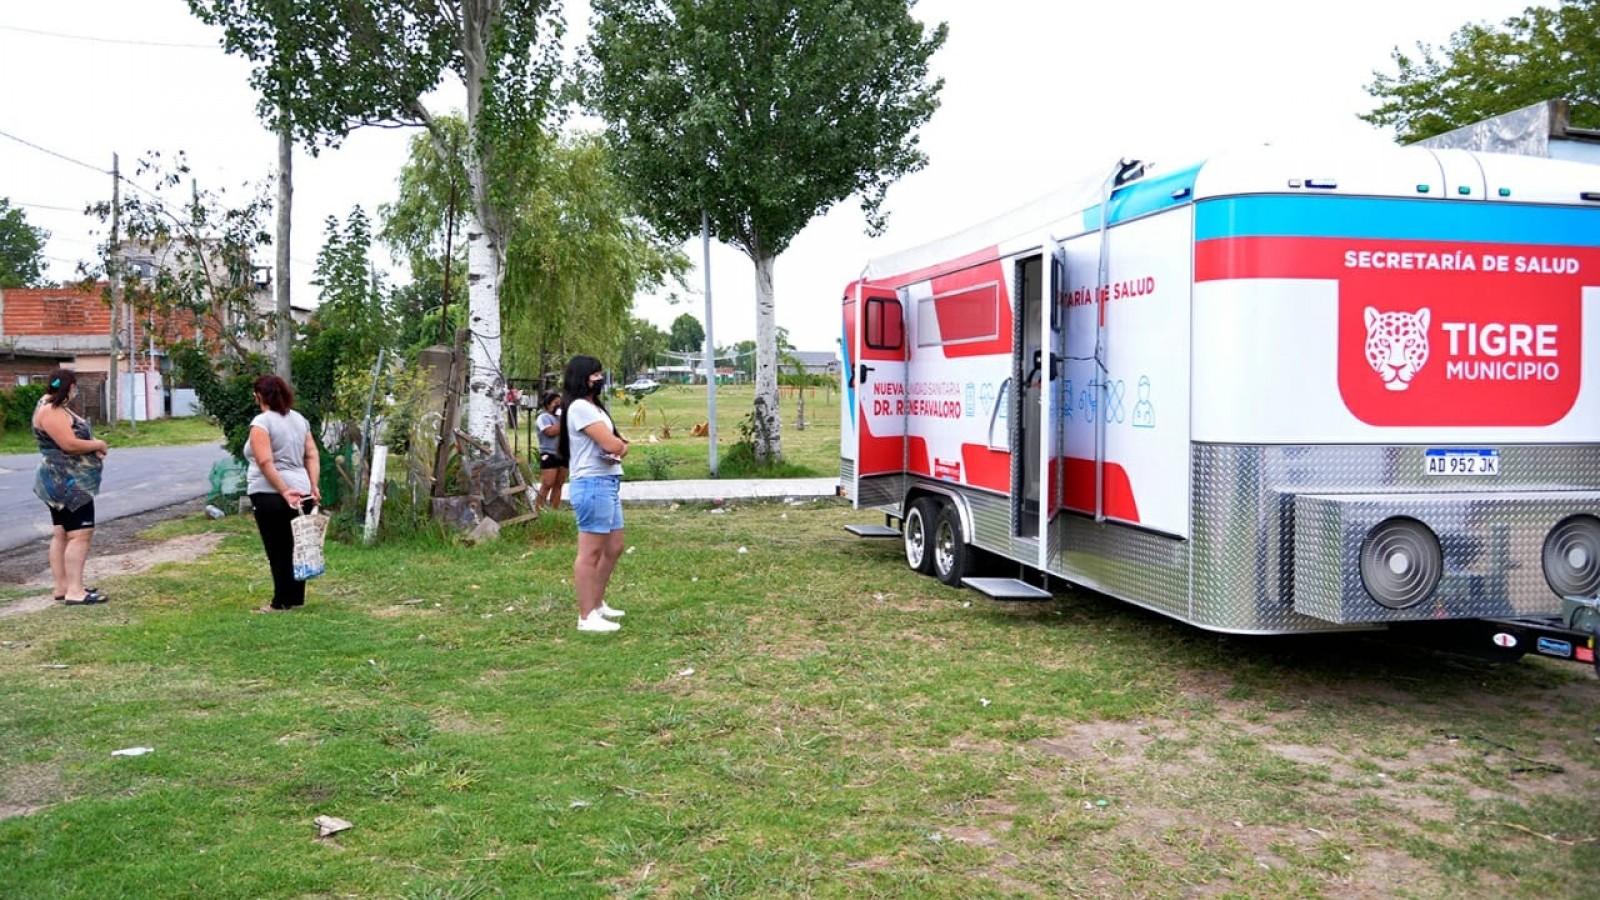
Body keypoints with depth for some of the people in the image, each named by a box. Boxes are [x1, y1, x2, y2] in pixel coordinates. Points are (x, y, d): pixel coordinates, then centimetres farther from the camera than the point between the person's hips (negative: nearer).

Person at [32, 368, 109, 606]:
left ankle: (62, 587, 16)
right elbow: (70, 444, -26)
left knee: (61, 534, 12)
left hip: (64, 481, 11)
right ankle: (75, 591, -13)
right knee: (80, 533, -12)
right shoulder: (50, 411, -19)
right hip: (67, 482, -11)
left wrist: (93, 448, -1)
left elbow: (70, 440, 18)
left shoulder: (55, 407, 15)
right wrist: (98, 445, -10)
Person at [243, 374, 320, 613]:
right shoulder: (299, 419, 12)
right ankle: (297, 598, 18)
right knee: (294, 548, 12)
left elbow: (265, 463, -19)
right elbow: (312, 456, 8)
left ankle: (282, 602, 6)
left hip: (271, 496, -7)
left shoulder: (261, 422, -10)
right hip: (300, 493, 7)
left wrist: (284, 491, -19)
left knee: (277, 550, 1)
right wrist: (313, 487, 4)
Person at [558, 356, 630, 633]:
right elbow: (611, 444, -19)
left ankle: (597, 604, 28)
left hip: (608, 484, 11)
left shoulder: (594, 407, 21)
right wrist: (620, 444, 4)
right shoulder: (580, 407, -12)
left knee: (613, 548, 16)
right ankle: (587, 617, -3)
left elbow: (618, 445, 17)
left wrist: (619, 447, -7)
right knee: (590, 552, -7)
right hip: (593, 485, -11)